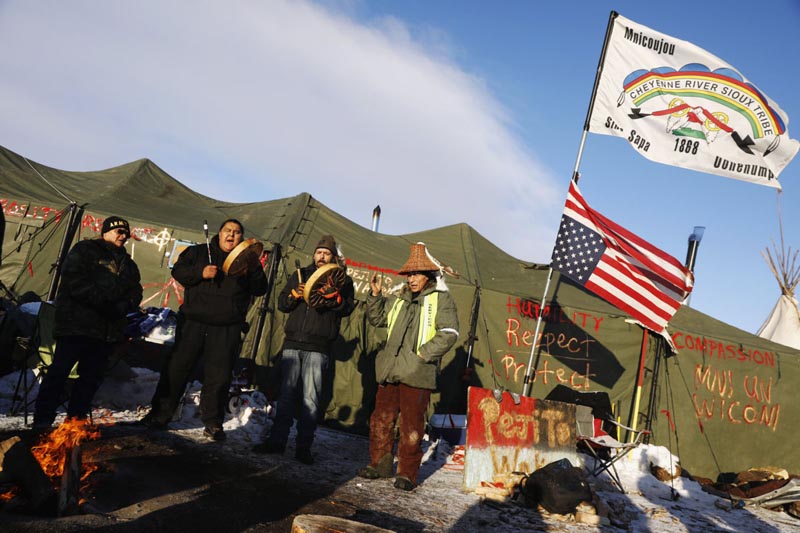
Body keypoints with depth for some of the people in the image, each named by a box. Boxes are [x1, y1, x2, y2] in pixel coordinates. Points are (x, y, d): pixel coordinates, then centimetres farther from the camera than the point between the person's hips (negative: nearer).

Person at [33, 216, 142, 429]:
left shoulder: (127, 263, 21)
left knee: (91, 375, 10)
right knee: (60, 370, -3)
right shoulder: (84, 250, 1)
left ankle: (76, 417, 19)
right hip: (76, 323, -6)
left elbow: (135, 292, 13)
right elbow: (74, 281, -13)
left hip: (108, 330, 6)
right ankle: (42, 418, 4)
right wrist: (103, 299, -21)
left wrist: (124, 306, -9)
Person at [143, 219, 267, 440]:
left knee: (219, 377, 0)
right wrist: (200, 272, -13)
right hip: (193, 323, 0)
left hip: (227, 330, 0)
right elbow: (178, 271, 3)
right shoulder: (198, 252, 11)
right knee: (176, 368, 4)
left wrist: (254, 268, -14)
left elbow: (260, 289, 4)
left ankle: (213, 423, 11)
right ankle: (160, 415, 16)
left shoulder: (246, 260, 11)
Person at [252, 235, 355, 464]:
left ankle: (304, 446, 4)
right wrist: (294, 295, -6)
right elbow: (281, 303, 15)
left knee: (310, 398, -4)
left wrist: (333, 296, -21)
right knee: (286, 394, 8)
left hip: (317, 348, -3)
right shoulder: (300, 274, 17)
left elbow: (348, 308, -3)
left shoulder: (343, 280, 9)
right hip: (292, 343, 3)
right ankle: (277, 440, 17)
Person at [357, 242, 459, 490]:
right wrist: (375, 296, 10)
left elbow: (448, 334, -9)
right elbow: (376, 319, 25)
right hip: (390, 370, 6)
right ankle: (380, 464, 26)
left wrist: (423, 353, -15)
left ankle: (407, 473, 12)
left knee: (411, 426, 0)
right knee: (381, 420, 11)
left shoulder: (441, 299, -1)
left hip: (417, 374, -6)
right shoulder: (399, 299, 17)